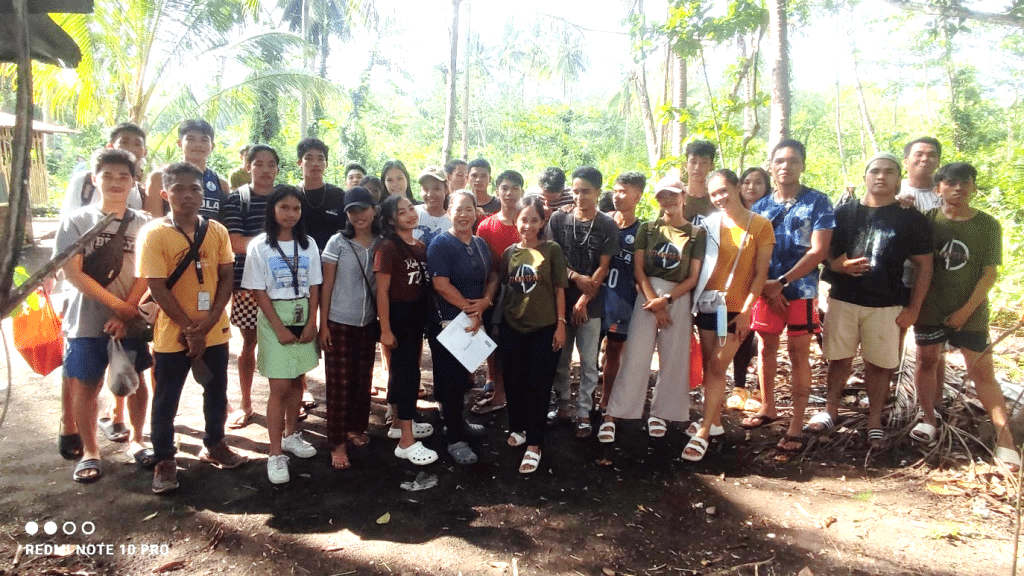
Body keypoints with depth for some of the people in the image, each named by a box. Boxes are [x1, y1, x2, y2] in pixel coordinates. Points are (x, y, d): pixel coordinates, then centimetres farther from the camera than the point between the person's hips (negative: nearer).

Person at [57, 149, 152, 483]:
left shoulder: (143, 224, 1)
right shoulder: (76, 221, -2)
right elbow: (72, 273, -9)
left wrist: (126, 312, -15)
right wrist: (118, 306, -14)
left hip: (132, 321, 1)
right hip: (87, 321, -1)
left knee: (136, 381, 10)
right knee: (85, 387, 6)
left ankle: (135, 440, 28)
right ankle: (89, 452, 21)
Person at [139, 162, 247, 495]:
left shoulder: (217, 231, 0)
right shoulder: (154, 233, -10)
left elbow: (226, 277, -1)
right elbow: (157, 287, -13)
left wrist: (209, 322, -12)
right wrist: (189, 328, -15)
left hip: (214, 331, 4)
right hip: (172, 333, -3)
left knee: (216, 392, 17)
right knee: (166, 399, 10)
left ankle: (214, 445, 37)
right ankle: (164, 460, 25)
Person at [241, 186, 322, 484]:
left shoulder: (308, 244, 4)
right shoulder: (259, 246, -6)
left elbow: (314, 287, 6)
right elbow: (259, 291, -8)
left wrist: (311, 322, -4)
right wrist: (279, 327, -13)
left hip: (303, 319, 4)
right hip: (274, 318, -4)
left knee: (296, 381, 12)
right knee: (279, 387, -5)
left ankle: (291, 435, 31)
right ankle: (275, 454, 3)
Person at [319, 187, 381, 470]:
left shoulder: (381, 244, 2)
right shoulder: (337, 242, -7)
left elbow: (382, 285, 8)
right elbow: (326, 285, -5)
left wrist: (381, 321, 6)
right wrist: (323, 324, -8)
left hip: (368, 323, 3)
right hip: (339, 323, -3)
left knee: (363, 380, 11)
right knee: (339, 384, 1)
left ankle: (356, 428, 30)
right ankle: (338, 444, 10)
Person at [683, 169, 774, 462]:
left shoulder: (760, 225, -4)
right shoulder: (710, 223, 5)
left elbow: (760, 273, -5)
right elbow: (698, 264, 7)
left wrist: (746, 310, -11)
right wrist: (696, 298, -2)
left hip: (736, 308, -4)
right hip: (707, 304, 4)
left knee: (717, 366, -7)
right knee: (709, 366, 10)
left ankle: (703, 432, -3)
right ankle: (714, 421, 25)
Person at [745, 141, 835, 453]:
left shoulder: (817, 202, -2)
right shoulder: (761, 206, 9)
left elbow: (818, 251, -10)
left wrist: (781, 282, -15)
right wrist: (766, 286, -9)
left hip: (800, 290, -4)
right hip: (766, 290, 4)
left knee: (798, 354, 1)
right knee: (766, 349, 13)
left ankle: (797, 424, 9)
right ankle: (767, 408, 30)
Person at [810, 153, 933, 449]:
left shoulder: (912, 219, 2)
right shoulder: (844, 212, 6)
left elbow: (923, 266, 3)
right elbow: (826, 252, 8)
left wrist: (913, 308, -3)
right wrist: (841, 265, -15)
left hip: (886, 305, -1)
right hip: (843, 300, 1)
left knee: (878, 364, 5)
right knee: (839, 359, 9)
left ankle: (874, 422, 18)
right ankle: (830, 412, 25)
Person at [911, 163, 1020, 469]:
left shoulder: (988, 225, -2)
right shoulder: (928, 220, 0)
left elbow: (989, 274, -3)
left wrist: (966, 310, -10)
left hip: (970, 312, -1)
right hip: (930, 309, 2)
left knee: (982, 371, -2)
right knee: (926, 361, 9)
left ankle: (1005, 437, 3)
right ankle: (929, 419, 24)